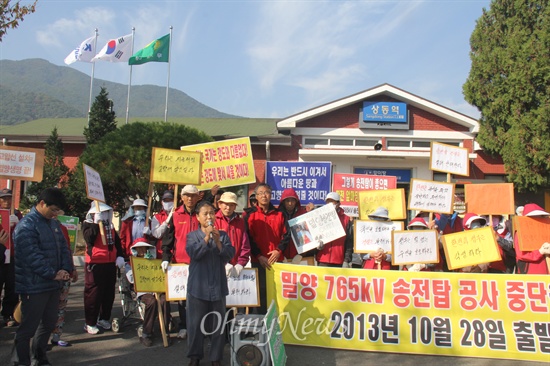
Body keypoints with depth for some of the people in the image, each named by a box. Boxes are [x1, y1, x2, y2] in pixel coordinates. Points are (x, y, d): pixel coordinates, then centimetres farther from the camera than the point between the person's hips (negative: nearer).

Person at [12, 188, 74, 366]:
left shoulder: (54, 224, 11)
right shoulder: (26, 226, -15)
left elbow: (63, 248, 12)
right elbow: (32, 256, -22)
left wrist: (66, 269, -5)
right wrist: (53, 274, -18)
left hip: (52, 284, 8)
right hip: (34, 286, -8)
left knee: (49, 323, 17)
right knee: (28, 327, 0)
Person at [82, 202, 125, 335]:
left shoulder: (110, 225, 16)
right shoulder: (87, 224, -2)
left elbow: (117, 241, 18)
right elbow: (89, 238, -21)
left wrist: (120, 256, 6)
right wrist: (96, 223, -21)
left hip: (110, 263, 6)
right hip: (94, 263, -6)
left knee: (109, 293, 10)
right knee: (93, 293, -3)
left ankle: (104, 318, 24)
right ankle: (90, 323, 5)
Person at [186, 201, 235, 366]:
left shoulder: (223, 235, 6)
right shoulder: (192, 235, 2)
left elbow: (230, 255, -4)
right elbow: (194, 254, -14)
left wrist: (218, 241, -16)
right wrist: (207, 237, -19)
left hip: (218, 285, 2)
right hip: (198, 285, -1)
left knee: (218, 323, 7)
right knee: (196, 322, 4)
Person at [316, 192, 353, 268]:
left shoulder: (346, 219, 4)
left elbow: (349, 242, 1)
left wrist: (346, 260, -4)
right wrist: (317, 244, -7)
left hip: (338, 262, -2)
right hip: (322, 261, 2)